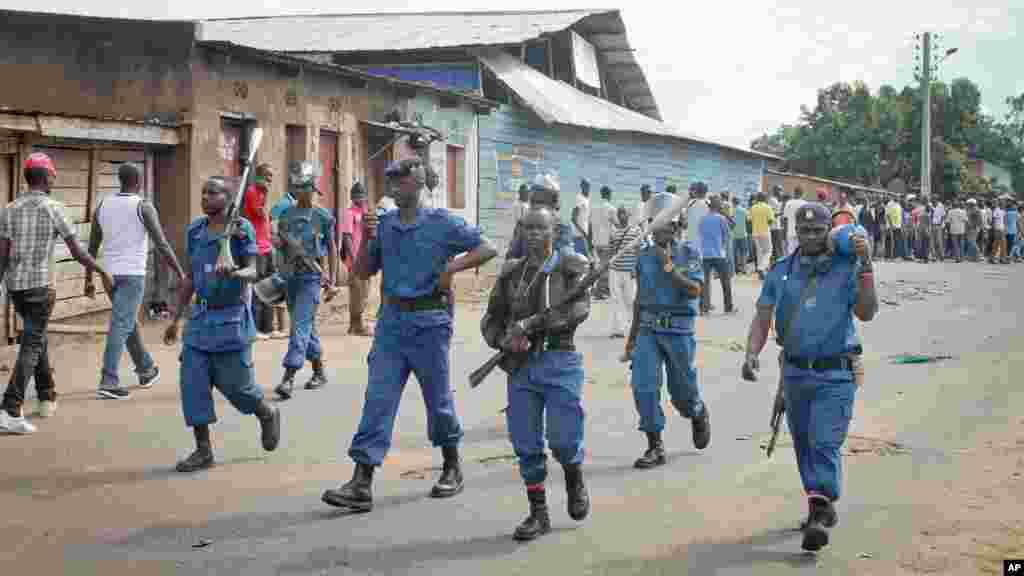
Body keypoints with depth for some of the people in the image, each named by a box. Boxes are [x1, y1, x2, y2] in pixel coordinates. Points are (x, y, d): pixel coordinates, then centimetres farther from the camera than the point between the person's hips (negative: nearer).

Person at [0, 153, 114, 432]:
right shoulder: (53, 208, -9)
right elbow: (77, 252, -9)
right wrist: (104, 273, 3)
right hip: (40, 286, -6)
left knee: (37, 337, 24)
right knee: (30, 348, -6)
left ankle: (47, 398, 32)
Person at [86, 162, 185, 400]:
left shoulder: (103, 206, 8)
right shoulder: (143, 207, -8)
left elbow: (92, 247, 11)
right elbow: (162, 245, -12)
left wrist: (89, 280, 18)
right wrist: (181, 274, -7)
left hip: (110, 274, 6)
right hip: (133, 274, -6)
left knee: (129, 323, 20)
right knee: (121, 326, -9)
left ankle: (146, 370, 34)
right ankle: (108, 382, -15)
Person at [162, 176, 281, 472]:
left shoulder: (241, 229, -8)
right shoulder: (195, 230, 8)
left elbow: (252, 272, -13)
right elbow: (190, 277, 14)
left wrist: (234, 273, -36)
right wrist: (176, 319, 15)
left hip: (231, 318, -5)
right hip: (200, 317, 5)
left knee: (234, 383, 0)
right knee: (192, 382, -1)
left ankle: (268, 416, 32)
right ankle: (203, 451, 7)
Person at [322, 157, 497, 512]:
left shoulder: (441, 223, -4)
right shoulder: (383, 224, 7)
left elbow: (487, 249, -2)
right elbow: (363, 273, 10)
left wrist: (453, 266, -14)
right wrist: (366, 240, -5)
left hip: (428, 321, -3)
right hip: (391, 321, 3)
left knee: (438, 398, 9)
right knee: (378, 398, -3)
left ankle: (452, 469, 29)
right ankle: (362, 483, -5)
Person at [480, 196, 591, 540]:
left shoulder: (571, 267, 0)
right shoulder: (511, 273, 11)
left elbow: (578, 309, -15)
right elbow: (491, 320, 13)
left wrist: (531, 323, -22)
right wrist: (505, 341, -9)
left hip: (559, 361, -3)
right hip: (521, 365, 4)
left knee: (562, 438, -7)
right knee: (526, 443, 4)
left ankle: (575, 483, 26)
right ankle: (538, 513, 17)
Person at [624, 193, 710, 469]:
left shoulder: (688, 253, -3)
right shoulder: (644, 256, 7)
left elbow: (694, 290, -16)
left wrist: (669, 266, -22)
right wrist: (632, 335, 19)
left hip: (678, 331, -3)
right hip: (648, 329, 3)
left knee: (681, 390, 9)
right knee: (643, 386, -11)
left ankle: (699, 415, 44)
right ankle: (655, 447, -3)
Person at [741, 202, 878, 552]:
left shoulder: (847, 267, -4)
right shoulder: (781, 271, 4)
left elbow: (867, 313, -13)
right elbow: (762, 318, 4)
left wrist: (865, 266, -21)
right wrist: (751, 354, -11)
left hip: (835, 376, -4)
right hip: (795, 372, 4)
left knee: (825, 443, -13)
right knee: (803, 444, 15)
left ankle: (819, 515, -13)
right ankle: (823, 506, 32)